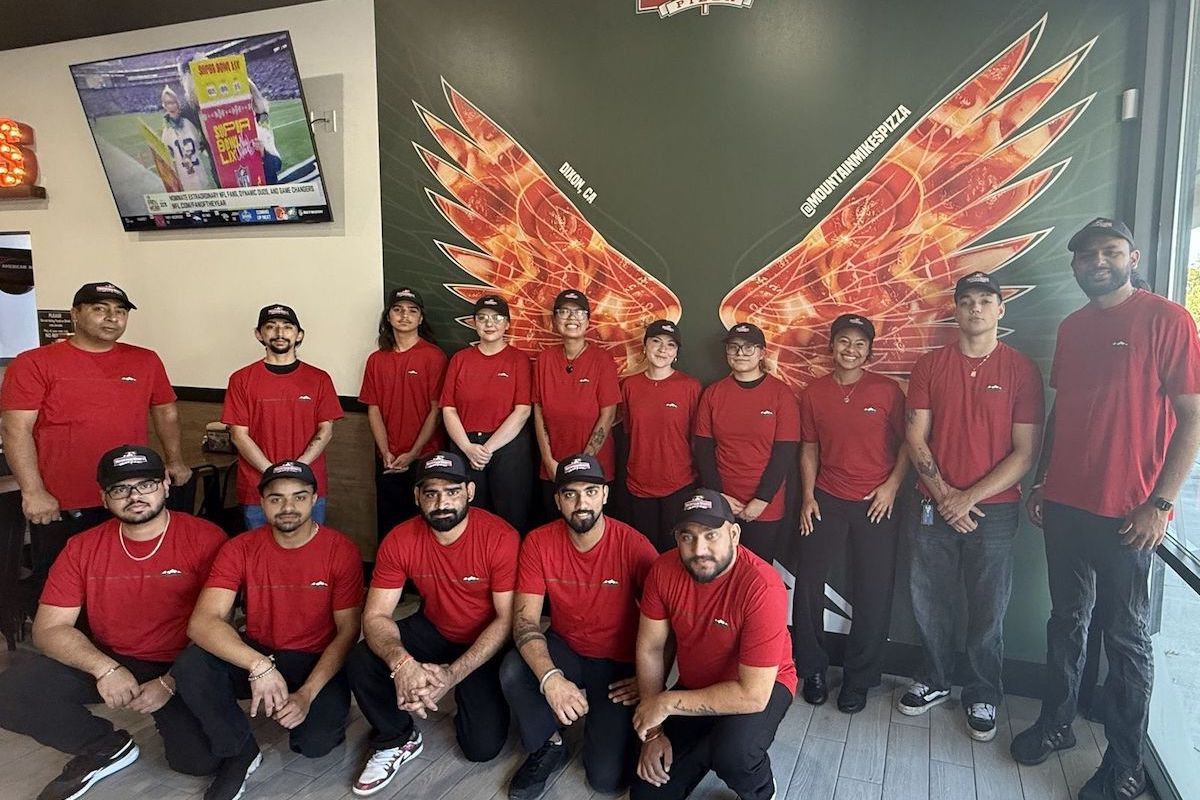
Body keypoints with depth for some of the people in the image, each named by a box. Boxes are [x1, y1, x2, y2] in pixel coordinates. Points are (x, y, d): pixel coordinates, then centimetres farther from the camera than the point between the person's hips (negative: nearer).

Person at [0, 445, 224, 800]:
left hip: (183, 669, -4)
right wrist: (103, 668, -19)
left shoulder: (204, 539, -12)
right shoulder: (82, 548, 1)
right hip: (107, 665, 4)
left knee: (199, 760, -22)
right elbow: (49, 629, -2)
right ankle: (107, 746, 6)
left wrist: (169, 683, -18)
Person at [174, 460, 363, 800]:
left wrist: (307, 693, -22)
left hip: (318, 661, -2)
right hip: (257, 655, 2)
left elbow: (348, 631, -10)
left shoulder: (342, 551, -13)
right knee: (191, 665, -26)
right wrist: (258, 666, -37)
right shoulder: (240, 549, -9)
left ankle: (325, 716, 12)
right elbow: (202, 622, -21)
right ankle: (241, 751, -2)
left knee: (316, 743, -27)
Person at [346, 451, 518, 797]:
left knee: (483, 747, -12)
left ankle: (467, 695, 23)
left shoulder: (501, 538, -27)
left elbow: (508, 619, -21)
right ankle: (398, 740, 7)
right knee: (360, 663, -22)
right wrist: (401, 663, -39)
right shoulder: (400, 541, -16)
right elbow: (376, 616, -17)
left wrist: (454, 673, -32)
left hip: (488, 643, -3)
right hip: (433, 630, 3)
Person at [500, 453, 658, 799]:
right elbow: (525, 620, -18)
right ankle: (548, 746, 2)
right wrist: (550, 678, -34)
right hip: (565, 650, 2)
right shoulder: (538, 543, -14)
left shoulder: (633, 546, -21)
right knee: (513, 673, -30)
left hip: (619, 663, -2)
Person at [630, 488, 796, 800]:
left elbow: (753, 695, -33)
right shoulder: (664, 570, -18)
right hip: (695, 687, 5)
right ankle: (710, 741, 27)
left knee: (732, 751, -35)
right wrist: (654, 731, -10)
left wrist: (667, 702, -28)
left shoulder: (762, 588, -33)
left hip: (761, 686, -4)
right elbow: (649, 649, -6)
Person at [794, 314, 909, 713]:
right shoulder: (814, 392, 4)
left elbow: (906, 442, 3)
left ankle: (858, 679, 21)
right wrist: (808, 496, 3)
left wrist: (892, 485, -7)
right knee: (808, 582, 3)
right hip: (827, 500, 2)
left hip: (876, 504, -2)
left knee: (872, 593, 4)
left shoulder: (887, 390, -3)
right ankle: (812, 669, 21)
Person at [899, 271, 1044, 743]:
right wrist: (944, 493, -9)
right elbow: (916, 437, 1)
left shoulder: (1022, 370, -3)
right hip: (934, 506, 2)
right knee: (928, 601, 10)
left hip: (993, 508, -2)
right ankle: (934, 681, 32)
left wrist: (970, 497, -12)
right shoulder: (930, 366, 3)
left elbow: (1025, 453, -6)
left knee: (988, 611, 7)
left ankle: (983, 696, 28)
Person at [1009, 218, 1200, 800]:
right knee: (1066, 621, 16)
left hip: (1127, 513, -5)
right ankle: (1054, 724, 31)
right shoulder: (1071, 328, 10)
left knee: (1124, 636, 6)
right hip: (1065, 505, 5)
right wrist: (1041, 481, 13)